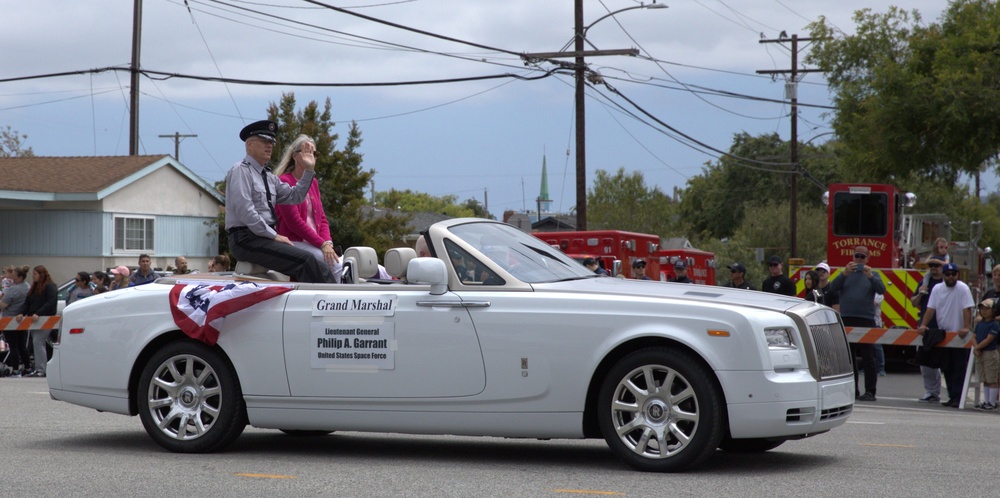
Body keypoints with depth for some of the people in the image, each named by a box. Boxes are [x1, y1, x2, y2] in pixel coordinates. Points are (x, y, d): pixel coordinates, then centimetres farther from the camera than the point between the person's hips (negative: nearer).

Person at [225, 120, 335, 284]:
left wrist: (309, 170, 8)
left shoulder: (269, 176, 21)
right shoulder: (241, 170, -5)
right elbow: (245, 211, -15)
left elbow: (294, 196, 17)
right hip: (247, 239, -9)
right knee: (305, 260, -24)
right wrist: (273, 235, -15)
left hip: (265, 238, 9)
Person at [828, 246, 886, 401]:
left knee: (868, 358, -6)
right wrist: (845, 273, -19)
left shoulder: (873, 275, 12)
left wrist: (870, 276, -22)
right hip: (846, 320, 2)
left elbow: (882, 290, -6)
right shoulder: (846, 274, 14)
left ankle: (870, 392, -6)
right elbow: (833, 287, -3)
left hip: (866, 320, -2)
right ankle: (851, 390, 9)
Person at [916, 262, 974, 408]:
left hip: (959, 335, -5)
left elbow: (967, 309, -17)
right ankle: (952, 397, 14)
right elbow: (931, 309, 2)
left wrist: (966, 328, -27)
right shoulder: (937, 289, 5)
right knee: (947, 369, 8)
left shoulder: (963, 289, -9)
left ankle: (957, 398, -7)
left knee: (959, 368, -7)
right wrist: (923, 325, -11)